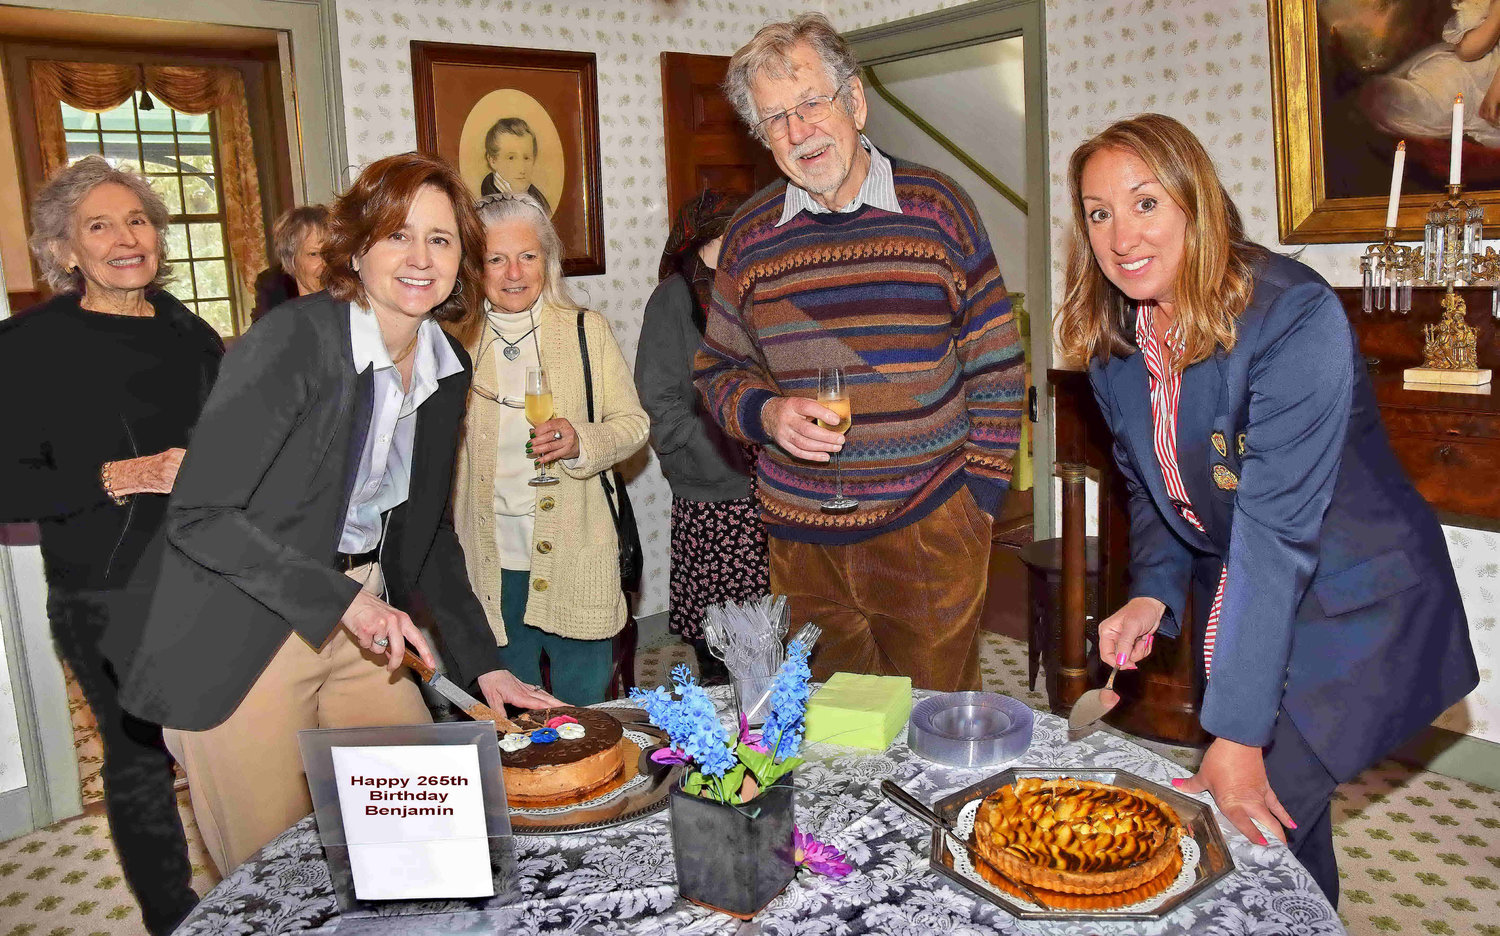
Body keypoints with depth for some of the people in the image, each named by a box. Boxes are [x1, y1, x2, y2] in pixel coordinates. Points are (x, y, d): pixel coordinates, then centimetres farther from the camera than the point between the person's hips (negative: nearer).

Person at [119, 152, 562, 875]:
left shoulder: (446, 368, 3)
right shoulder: (292, 340, -18)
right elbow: (197, 515, -20)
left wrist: (482, 662, 4)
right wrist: (340, 600, -25)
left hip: (363, 619, 6)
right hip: (244, 645, -6)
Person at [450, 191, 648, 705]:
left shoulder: (587, 330, 1)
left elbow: (633, 421, 3)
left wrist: (581, 439, -17)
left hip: (574, 560, -1)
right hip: (490, 561, 1)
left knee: (583, 710, 11)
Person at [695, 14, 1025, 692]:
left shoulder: (935, 207, -2)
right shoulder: (750, 235, 3)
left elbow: (994, 362, 2)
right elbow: (718, 369, 11)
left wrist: (980, 490, -1)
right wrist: (766, 413, -10)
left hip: (931, 530, -2)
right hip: (801, 539, 2)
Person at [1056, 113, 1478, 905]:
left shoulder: (1294, 318, -26)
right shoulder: (1111, 341, -5)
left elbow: (1275, 529, -31)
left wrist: (1237, 732, -31)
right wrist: (1151, 593, -12)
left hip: (1352, 610, -6)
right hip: (1236, 603, 6)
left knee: (1254, 825, -10)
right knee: (1284, 817, 19)